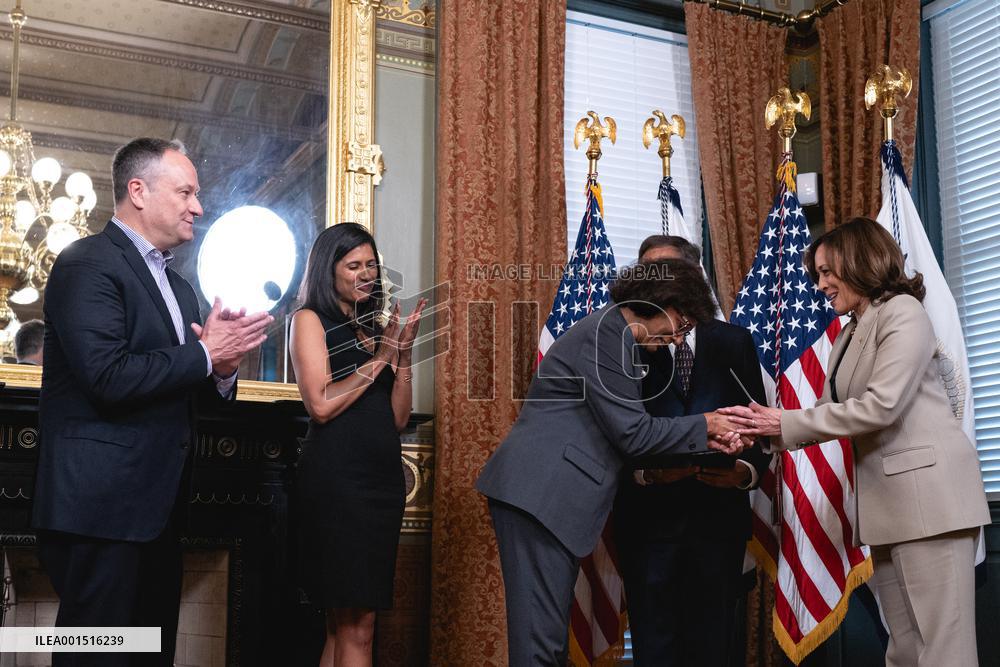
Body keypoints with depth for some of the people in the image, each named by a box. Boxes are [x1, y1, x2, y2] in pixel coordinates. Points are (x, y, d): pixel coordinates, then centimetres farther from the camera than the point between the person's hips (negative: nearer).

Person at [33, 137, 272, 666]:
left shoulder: (177, 285, 18)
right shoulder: (87, 264, -10)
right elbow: (109, 378, -22)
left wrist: (223, 369, -1)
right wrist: (205, 354, -13)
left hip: (158, 505, 9)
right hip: (102, 508, -9)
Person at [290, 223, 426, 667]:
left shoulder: (373, 327, 17)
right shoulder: (310, 319, 1)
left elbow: (398, 418, 13)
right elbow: (321, 405, -12)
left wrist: (403, 353, 1)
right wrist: (380, 358, -5)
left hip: (383, 478, 7)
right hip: (337, 476, -7)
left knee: (343, 624, 10)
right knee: (356, 626, -8)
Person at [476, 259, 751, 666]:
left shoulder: (613, 334, 20)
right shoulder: (606, 331, -11)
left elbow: (629, 430, 19)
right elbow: (631, 432, -13)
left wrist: (705, 441, 12)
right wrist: (704, 425, -1)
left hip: (548, 496, 11)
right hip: (538, 495, -11)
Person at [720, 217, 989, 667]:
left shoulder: (903, 312, -6)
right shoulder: (848, 336, 20)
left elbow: (880, 405, -17)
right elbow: (830, 411, 13)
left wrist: (786, 423, -13)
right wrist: (768, 429, -2)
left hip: (929, 491, -8)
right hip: (885, 500, 9)